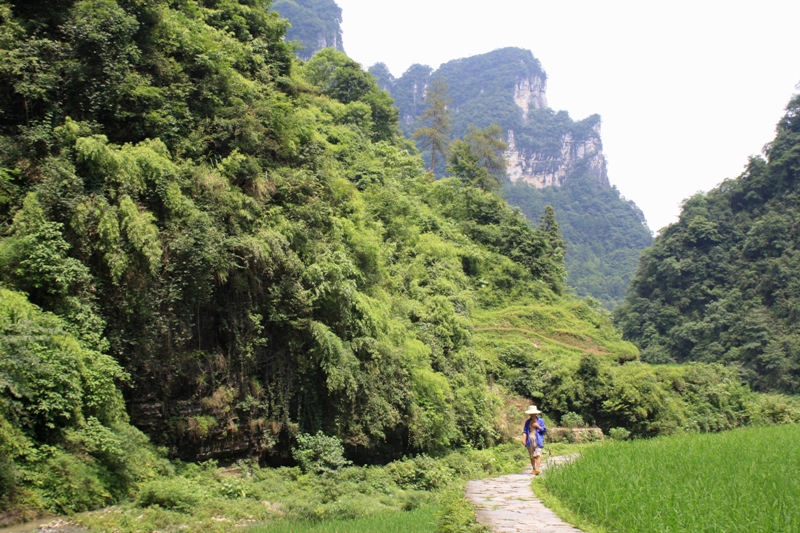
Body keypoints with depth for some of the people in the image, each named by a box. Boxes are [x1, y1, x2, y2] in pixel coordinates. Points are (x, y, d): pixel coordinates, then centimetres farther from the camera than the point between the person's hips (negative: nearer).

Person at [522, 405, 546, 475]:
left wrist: (538, 426, -10)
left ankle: (538, 469, -23)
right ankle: (534, 469, 12)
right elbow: (524, 431, 10)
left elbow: (544, 430, 7)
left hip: (538, 440, -3)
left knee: (538, 454, -16)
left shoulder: (540, 420, 8)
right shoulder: (527, 422, 14)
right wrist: (524, 439, -4)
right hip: (530, 440, 3)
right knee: (532, 456, 4)